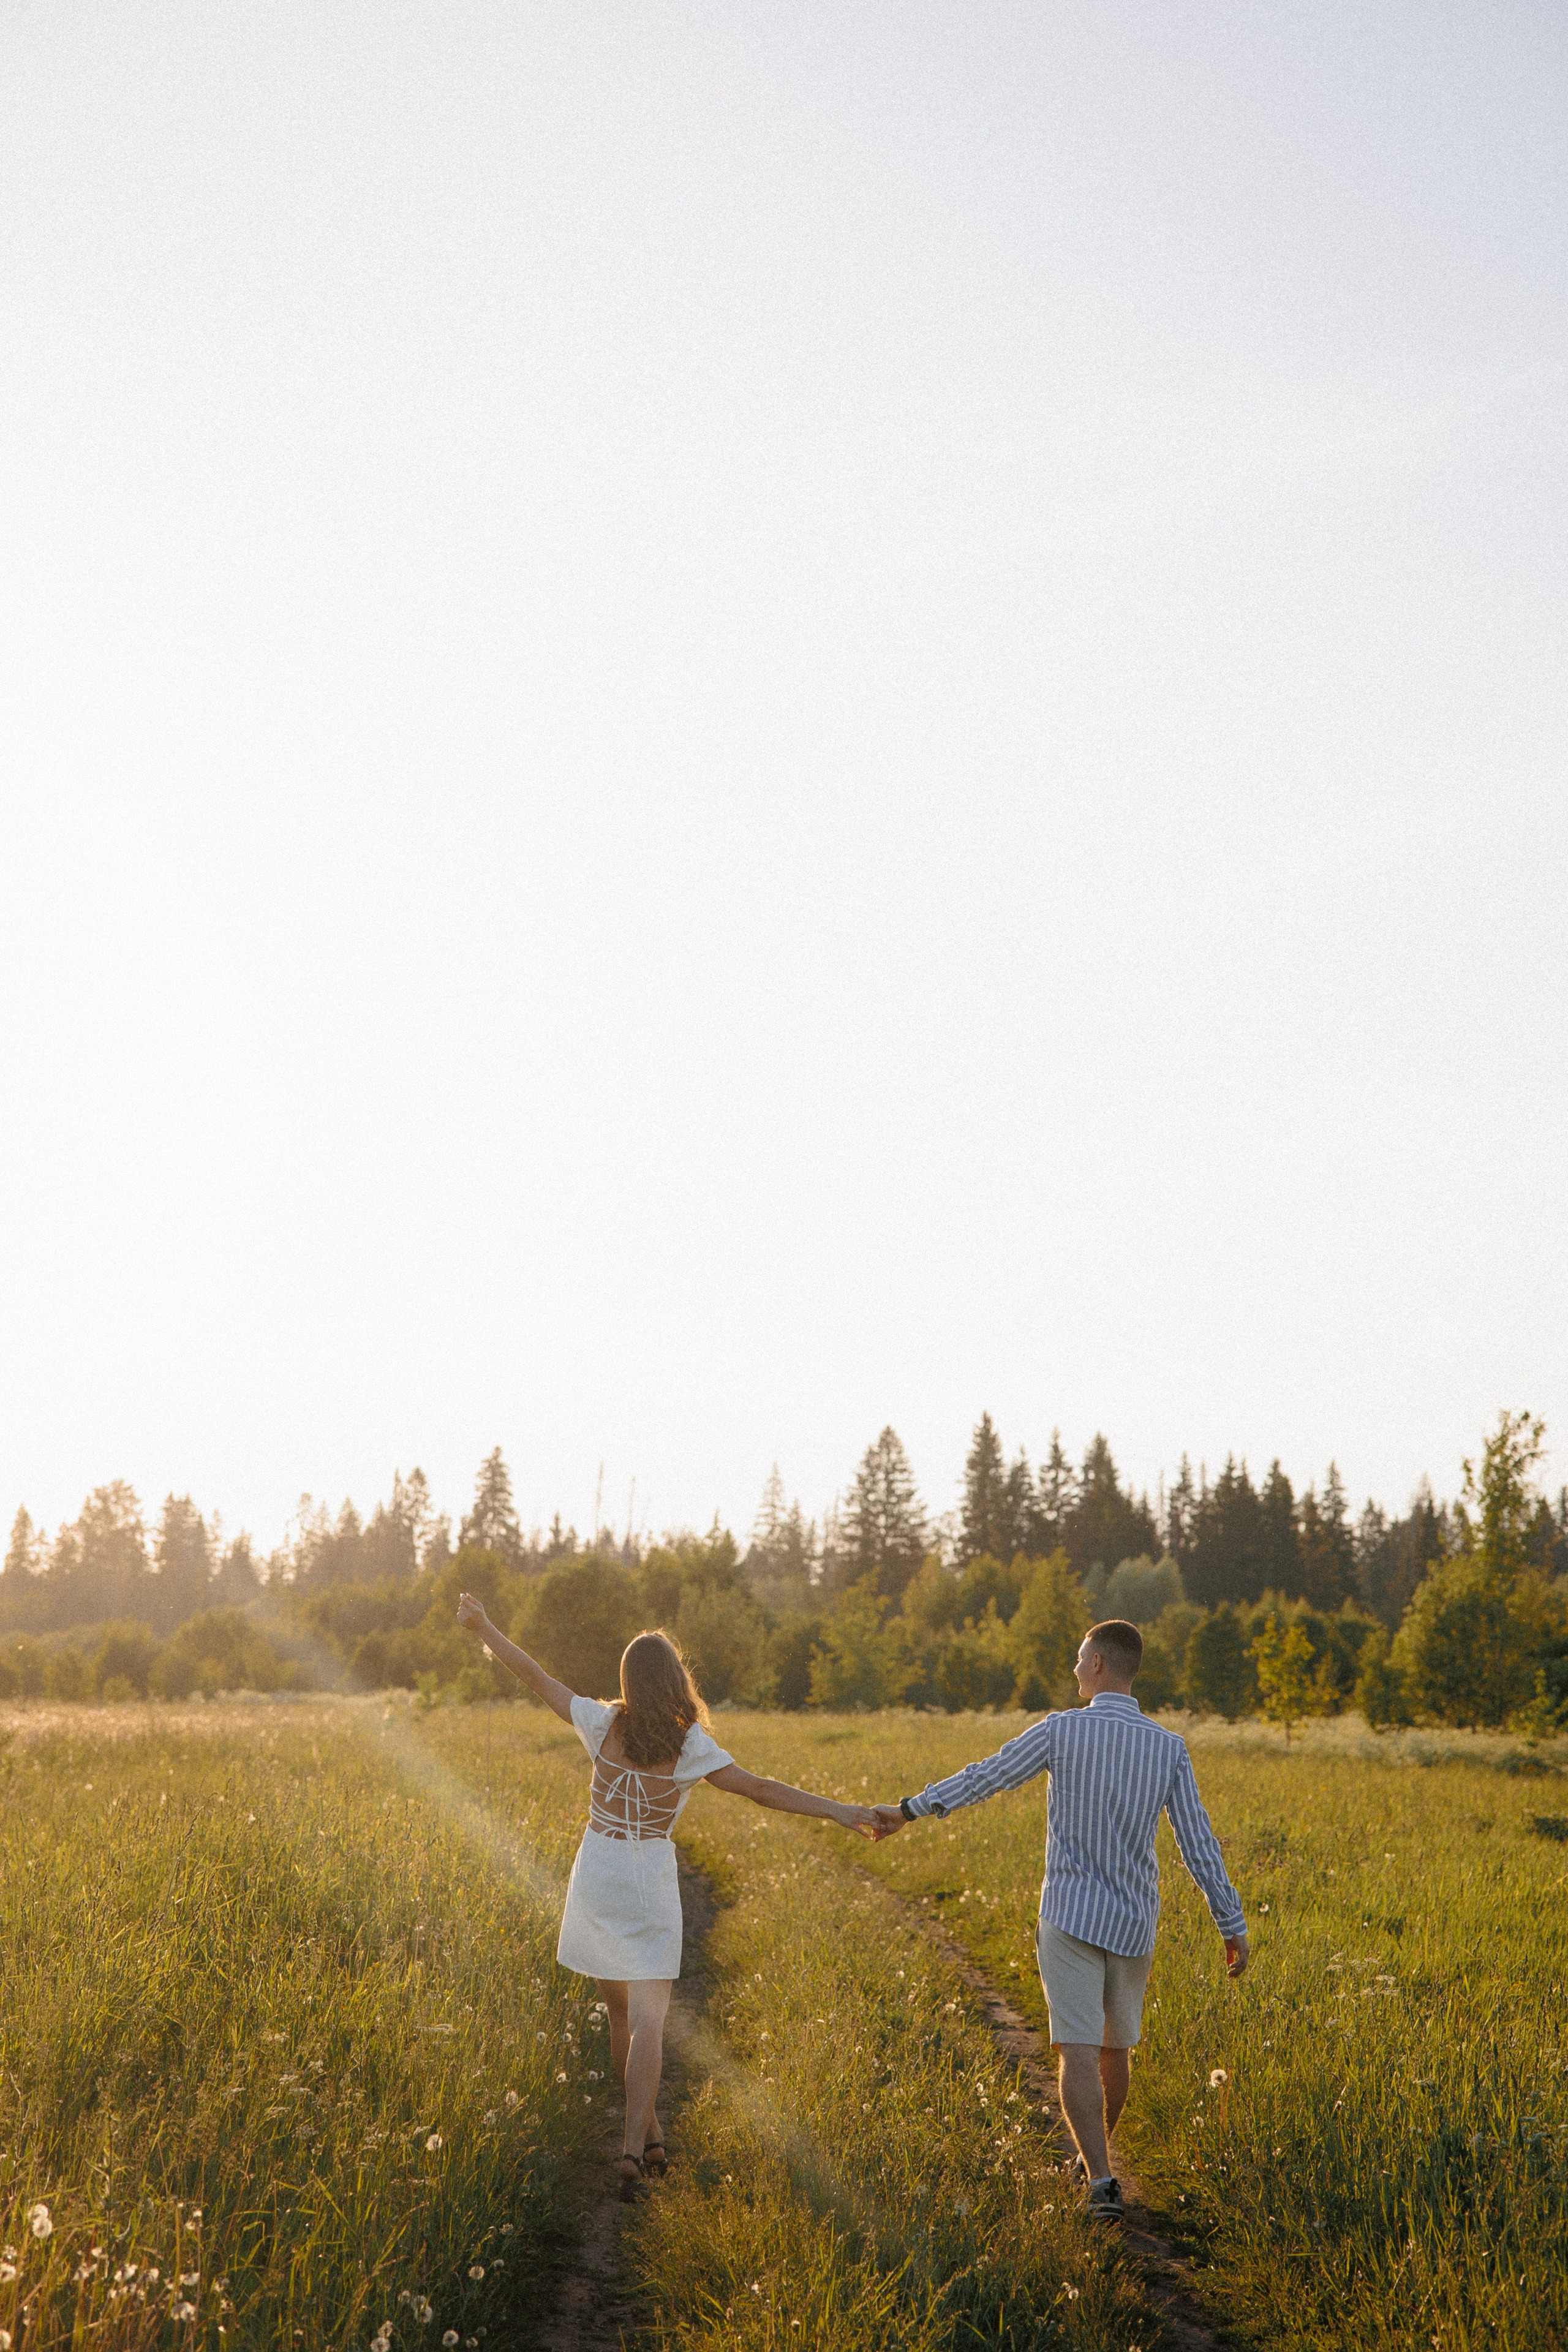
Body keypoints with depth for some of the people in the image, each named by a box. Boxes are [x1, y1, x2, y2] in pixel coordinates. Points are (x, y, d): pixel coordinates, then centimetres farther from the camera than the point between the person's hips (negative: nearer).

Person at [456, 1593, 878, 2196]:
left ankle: (649, 2132, 27)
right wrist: (839, 1811, -17)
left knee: (620, 2012, 18)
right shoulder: (690, 1746, -11)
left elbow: (537, 1677, 1)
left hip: (596, 1875, 3)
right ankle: (634, 2148, -20)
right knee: (647, 2022, -5)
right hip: (650, 1883, -3)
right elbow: (760, 1789, -17)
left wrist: (483, 1628, 12)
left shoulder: (604, 1723, -6)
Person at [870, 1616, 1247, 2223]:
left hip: (1071, 1916, -4)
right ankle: (1095, 2154, 39)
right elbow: (1199, 1843, -2)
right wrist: (1233, 1926, 5)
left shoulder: (1062, 1731, -10)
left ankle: (1102, 2183, -17)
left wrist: (910, 1810, 6)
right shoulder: (1170, 1749, -2)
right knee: (1116, 2047, 21)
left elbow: (984, 1776, -4)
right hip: (1133, 1923, 4)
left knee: (1078, 2053, -5)